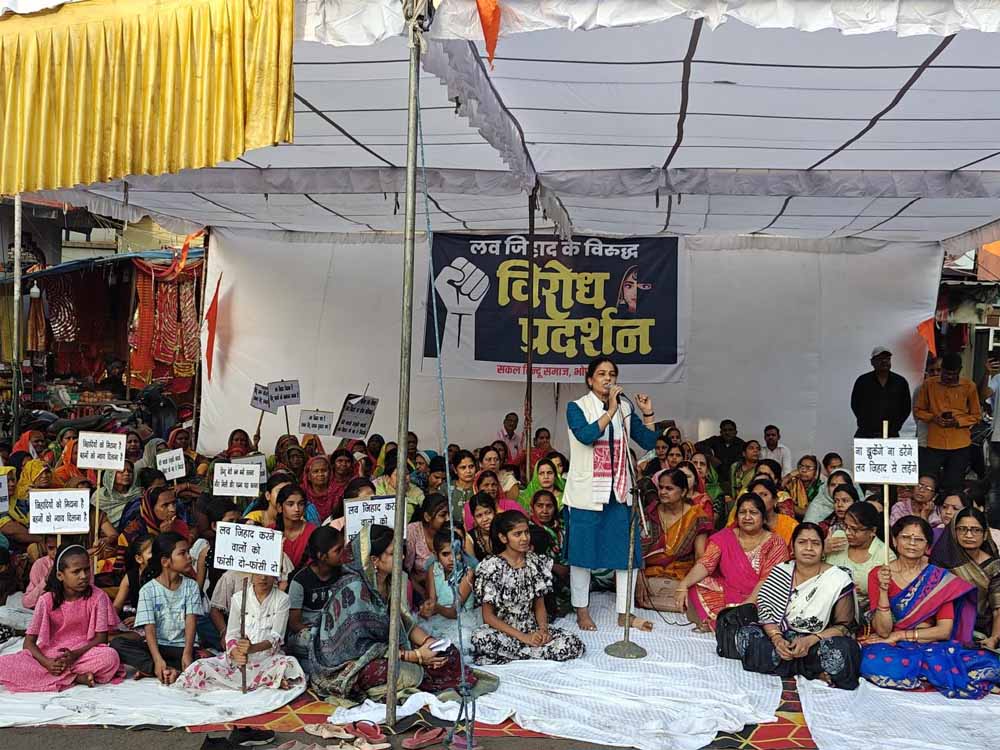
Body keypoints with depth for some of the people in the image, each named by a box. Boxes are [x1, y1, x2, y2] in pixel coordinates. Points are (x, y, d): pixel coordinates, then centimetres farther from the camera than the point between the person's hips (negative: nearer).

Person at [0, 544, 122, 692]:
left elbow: (101, 638, -6)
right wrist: (46, 662, -24)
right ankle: (77, 678, -24)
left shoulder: (97, 597, -7)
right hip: (51, 655, 2)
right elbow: (29, 642, -5)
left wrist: (76, 654, -23)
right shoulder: (47, 601, -6)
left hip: (84, 652, -2)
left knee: (110, 657, -35)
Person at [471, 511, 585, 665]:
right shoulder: (491, 567, -12)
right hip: (501, 632, -4)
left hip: (532, 629, 4)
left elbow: (539, 605, 9)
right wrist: (523, 637, -18)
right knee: (481, 639, -37)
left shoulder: (536, 562, 2)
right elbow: (488, 616, -10)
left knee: (574, 645, -20)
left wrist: (543, 629, -12)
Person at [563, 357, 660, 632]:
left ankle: (624, 613, 16)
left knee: (626, 551, 5)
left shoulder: (625, 408, 9)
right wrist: (610, 411, -22)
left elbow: (649, 442, 8)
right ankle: (582, 610, 19)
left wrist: (648, 414, -5)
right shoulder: (577, 407, -3)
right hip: (587, 492, -4)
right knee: (583, 550, 4)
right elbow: (586, 435, -21)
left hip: (619, 491, 4)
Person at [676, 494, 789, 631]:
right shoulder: (724, 537, 5)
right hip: (725, 593, 2)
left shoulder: (775, 544, -2)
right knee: (696, 590, -23)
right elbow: (704, 564, -8)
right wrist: (683, 585, -25)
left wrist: (746, 605, -26)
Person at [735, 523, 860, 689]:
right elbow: (765, 611, 0)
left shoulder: (839, 580, -7)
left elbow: (845, 625, -6)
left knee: (842, 649, -34)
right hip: (782, 638, 4)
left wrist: (810, 640, -21)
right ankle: (814, 671, -14)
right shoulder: (780, 572, 2)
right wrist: (776, 638, -20)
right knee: (745, 635, -22)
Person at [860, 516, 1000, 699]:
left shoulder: (939, 577, 4)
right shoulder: (877, 575, 0)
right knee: (874, 662, -37)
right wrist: (883, 590, -22)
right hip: (891, 648, 0)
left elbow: (944, 631, -3)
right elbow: (883, 631, -9)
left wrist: (899, 635, -10)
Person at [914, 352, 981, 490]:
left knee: (954, 485, 6)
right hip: (935, 444, 0)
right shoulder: (929, 384, 1)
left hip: (960, 445, 0)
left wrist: (958, 421, -11)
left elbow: (976, 415, 7)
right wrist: (933, 418, -11)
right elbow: (918, 410, 8)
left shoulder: (969, 386, 1)